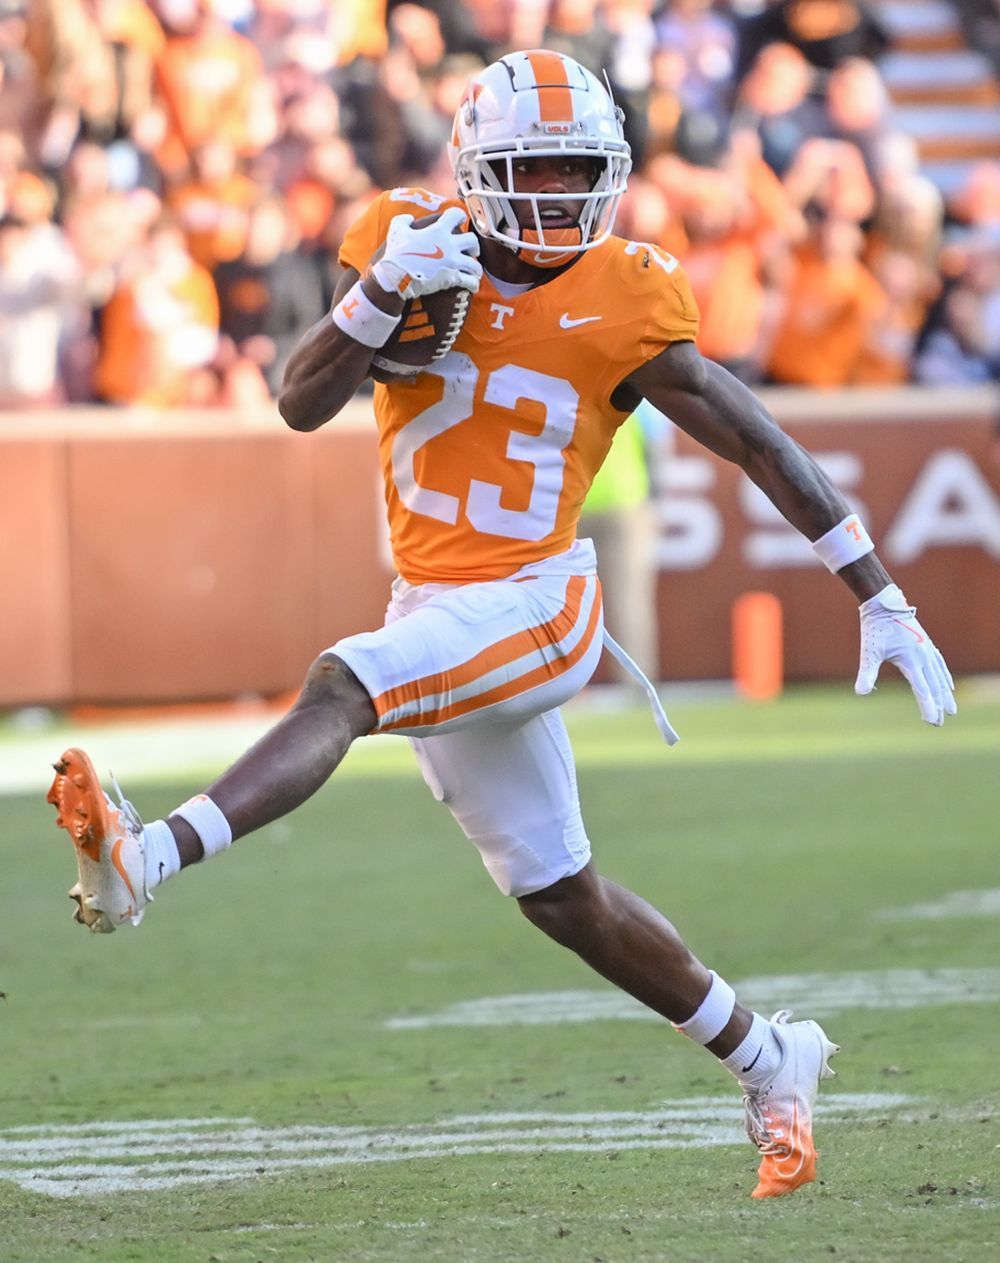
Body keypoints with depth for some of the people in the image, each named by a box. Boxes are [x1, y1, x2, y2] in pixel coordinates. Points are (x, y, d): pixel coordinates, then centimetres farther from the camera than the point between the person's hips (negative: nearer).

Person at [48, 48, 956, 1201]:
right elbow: (301, 405, -6)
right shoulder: (417, 245, 1)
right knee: (564, 900, 12)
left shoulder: (623, 309, -7)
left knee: (338, 689, -29)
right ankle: (768, 1061, 28)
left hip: (532, 601, -5)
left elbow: (761, 447, -2)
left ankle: (149, 858, -47)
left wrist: (881, 601, -1)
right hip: (434, 610, 5)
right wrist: (382, 294, -24)